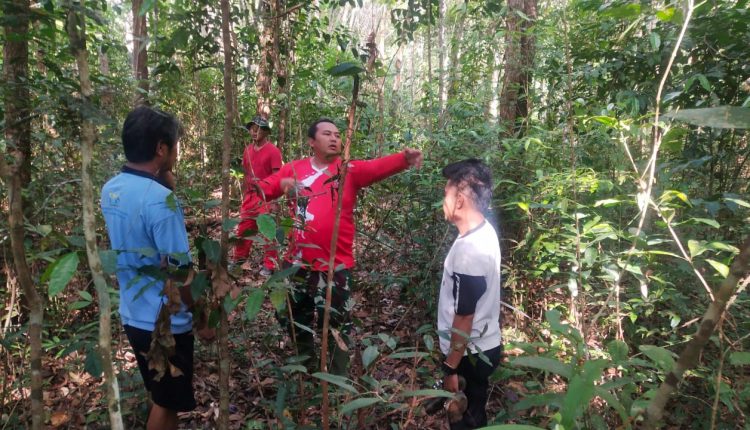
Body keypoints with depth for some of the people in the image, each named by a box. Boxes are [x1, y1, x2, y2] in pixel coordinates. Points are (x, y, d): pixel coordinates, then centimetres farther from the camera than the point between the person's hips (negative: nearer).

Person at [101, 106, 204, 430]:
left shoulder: (111, 190, 0)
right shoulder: (159, 198, -26)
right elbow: (178, 271, -24)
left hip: (133, 315, 8)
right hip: (164, 322, -8)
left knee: (161, 396, 26)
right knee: (167, 402, 14)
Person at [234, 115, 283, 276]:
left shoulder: (273, 151, -10)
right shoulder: (248, 150, 11)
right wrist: (245, 195, 15)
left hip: (266, 197, -7)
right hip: (250, 196, 7)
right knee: (243, 229, 14)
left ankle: (269, 265, 8)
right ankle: (239, 259, 30)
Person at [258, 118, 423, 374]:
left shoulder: (349, 170, -4)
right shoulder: (294, 168, 5)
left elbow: (379, 167, -22)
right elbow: (262, 190, 4)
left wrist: (405, 158, -42)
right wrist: (282, 184, -17)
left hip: (334, 266, -4)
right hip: (297, 262, 4)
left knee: (336, 325, 8)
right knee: (293, 319, 22)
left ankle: (337, 378, 30)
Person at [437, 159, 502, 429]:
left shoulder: (469, 250, -31)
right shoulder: (484, 230, -1)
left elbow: (464, 318, -24)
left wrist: (451, 369, -14)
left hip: (470, 355, -8)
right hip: (484, 346, 8)